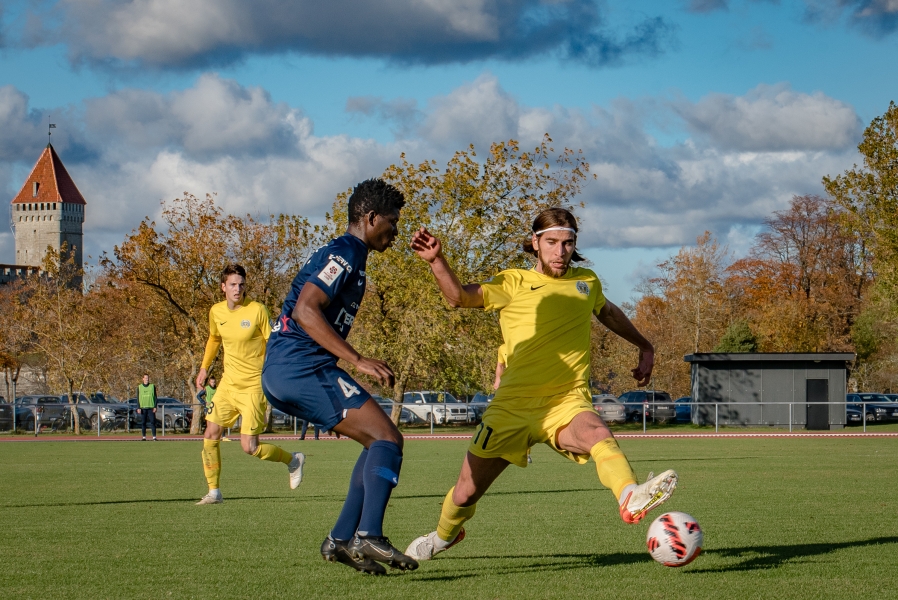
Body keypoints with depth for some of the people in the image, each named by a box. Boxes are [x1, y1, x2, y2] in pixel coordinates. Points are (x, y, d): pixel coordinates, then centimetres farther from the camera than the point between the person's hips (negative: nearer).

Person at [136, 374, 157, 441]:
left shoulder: (152, 386, 5)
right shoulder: (139, 387, 7)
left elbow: (155, 397, 5)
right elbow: (138, 398, 6)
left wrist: (155, 407, -4)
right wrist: (138, 408, -3)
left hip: (151, 407, -1)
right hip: (143, 407, 1)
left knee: (153, 422, -7)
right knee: (143, 423, 2)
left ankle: (154, 437, -6)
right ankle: (144, 437, 6)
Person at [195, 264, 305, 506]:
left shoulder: (257, 310, -13)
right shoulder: (216, 312, 3)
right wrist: (204, 367, 20)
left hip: (254, 386, -6)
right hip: (228, 384, 6)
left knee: (249, 448, -9)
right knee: (210, 436, -2)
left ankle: (293, 460, 17)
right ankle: (214, 492, 10)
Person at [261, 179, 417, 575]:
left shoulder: (348, 257, 23)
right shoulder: (343, 254, -9)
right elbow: (305, 310, -21)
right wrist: (358, 360, -23)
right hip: (303, 367, -10)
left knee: (380, 442, 11)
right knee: (388, 440, -13)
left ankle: (341, 539, 5)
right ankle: (368, 535, -26)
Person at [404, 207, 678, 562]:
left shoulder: (586, 282, 10)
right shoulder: (514, 283, 0)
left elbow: (609, 313, 34)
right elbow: (459, 297, -18)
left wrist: (645, 348, 38)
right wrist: (436, 260, -35)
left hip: (566, 402, 1)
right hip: (513, 405, 0)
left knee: (598, 435, -36)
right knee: (465, 494, 8)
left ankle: (631, 498, -63)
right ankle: (444, 535, 41)